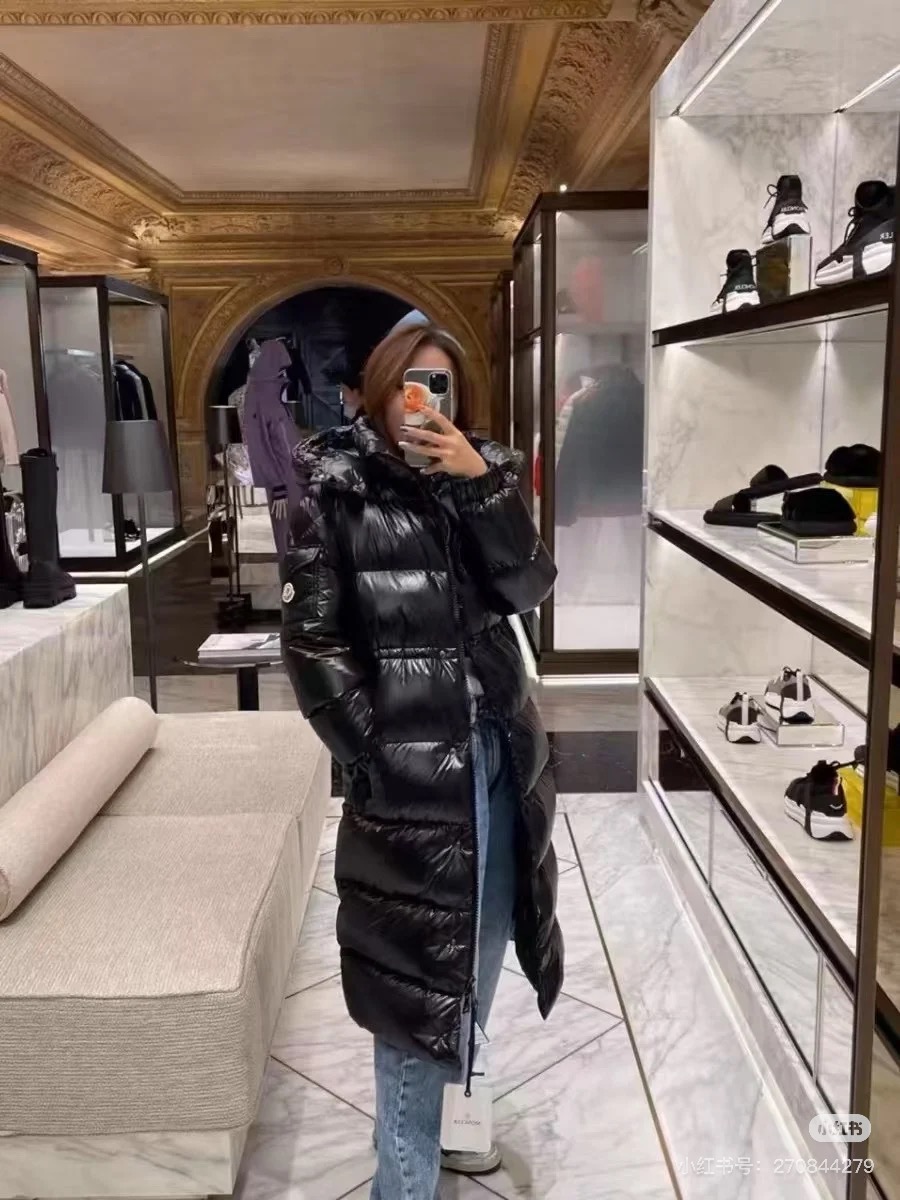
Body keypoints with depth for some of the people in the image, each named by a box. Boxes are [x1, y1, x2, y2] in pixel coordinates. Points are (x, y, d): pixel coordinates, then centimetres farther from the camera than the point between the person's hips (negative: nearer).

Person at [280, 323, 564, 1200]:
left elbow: (528, 586, -5)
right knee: (416, 965, 3)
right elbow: (311, 636, -10)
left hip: (497, 755, 6)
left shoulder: (476, 478, 8)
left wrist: (480, 485, -17)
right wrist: (373, 755, -12)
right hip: (407, 767, -6)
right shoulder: (335, 488, -7)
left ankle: (445, 1112, 43)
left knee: (479, 947, 19)